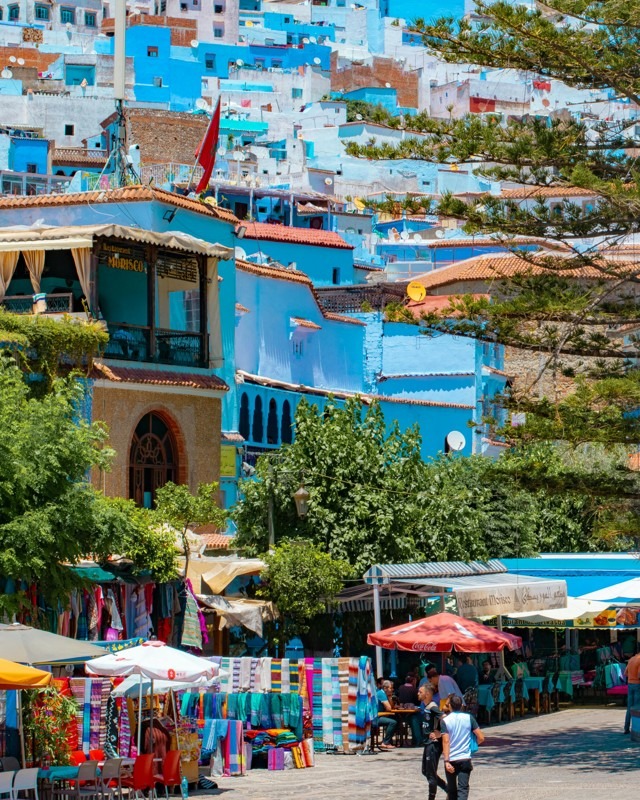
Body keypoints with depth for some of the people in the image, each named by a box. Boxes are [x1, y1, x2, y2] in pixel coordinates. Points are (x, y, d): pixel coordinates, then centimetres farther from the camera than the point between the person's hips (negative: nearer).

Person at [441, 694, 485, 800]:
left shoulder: (445, 721, -5)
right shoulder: (469, 718, -1)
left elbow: (446, 741, -13)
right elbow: (481, 738, -2)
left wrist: (446, 761, -17)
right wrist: (472, 744, 19)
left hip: (451, 760, 0)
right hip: (465, 759, 0)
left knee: (451, 789, 17)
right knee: (463, 789, -5)